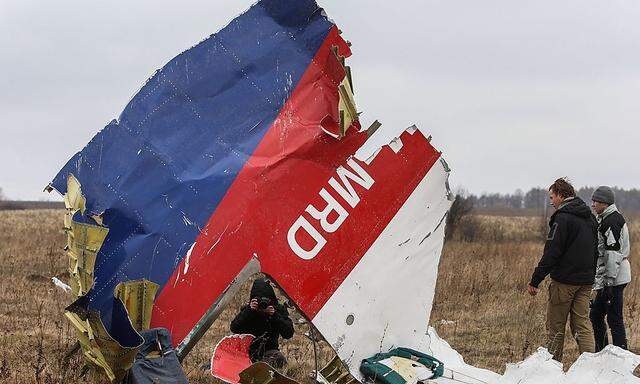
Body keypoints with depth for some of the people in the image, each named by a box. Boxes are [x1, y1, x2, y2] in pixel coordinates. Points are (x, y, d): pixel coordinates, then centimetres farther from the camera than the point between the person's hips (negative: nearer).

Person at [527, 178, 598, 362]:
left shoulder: (563, 218, -13)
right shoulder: (590, 217, 14)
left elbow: (551, 253, -17)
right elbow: (594, 251, 20)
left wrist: (535, 280, -14)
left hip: (564, 280, -7)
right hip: (586, 281, 7)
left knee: (555, 327, 3)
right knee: (582, 324, 8)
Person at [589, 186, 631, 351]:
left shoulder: (612, 220, -15)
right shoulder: (603, 219, 17)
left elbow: (614, 253, -20)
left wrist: (609, 282, -21)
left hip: (615, 278, -10)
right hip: (606, 278, 10)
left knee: (614, 319, -6)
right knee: (595, 315, 15)